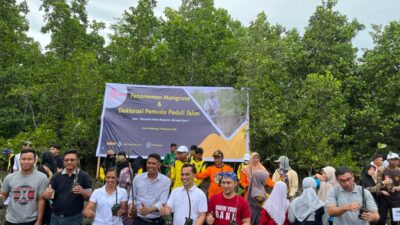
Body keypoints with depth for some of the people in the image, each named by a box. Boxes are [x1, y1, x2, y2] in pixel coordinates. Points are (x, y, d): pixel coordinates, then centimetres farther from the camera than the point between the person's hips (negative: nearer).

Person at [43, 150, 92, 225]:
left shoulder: (84, 176, -5)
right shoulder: (56, 176, 4)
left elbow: (89, 197, -4)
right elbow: (48, 195, 2)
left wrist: (82, 192, -25)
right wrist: (47, 194, -21)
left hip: (74, 218, -3)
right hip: (56, 217, 3)